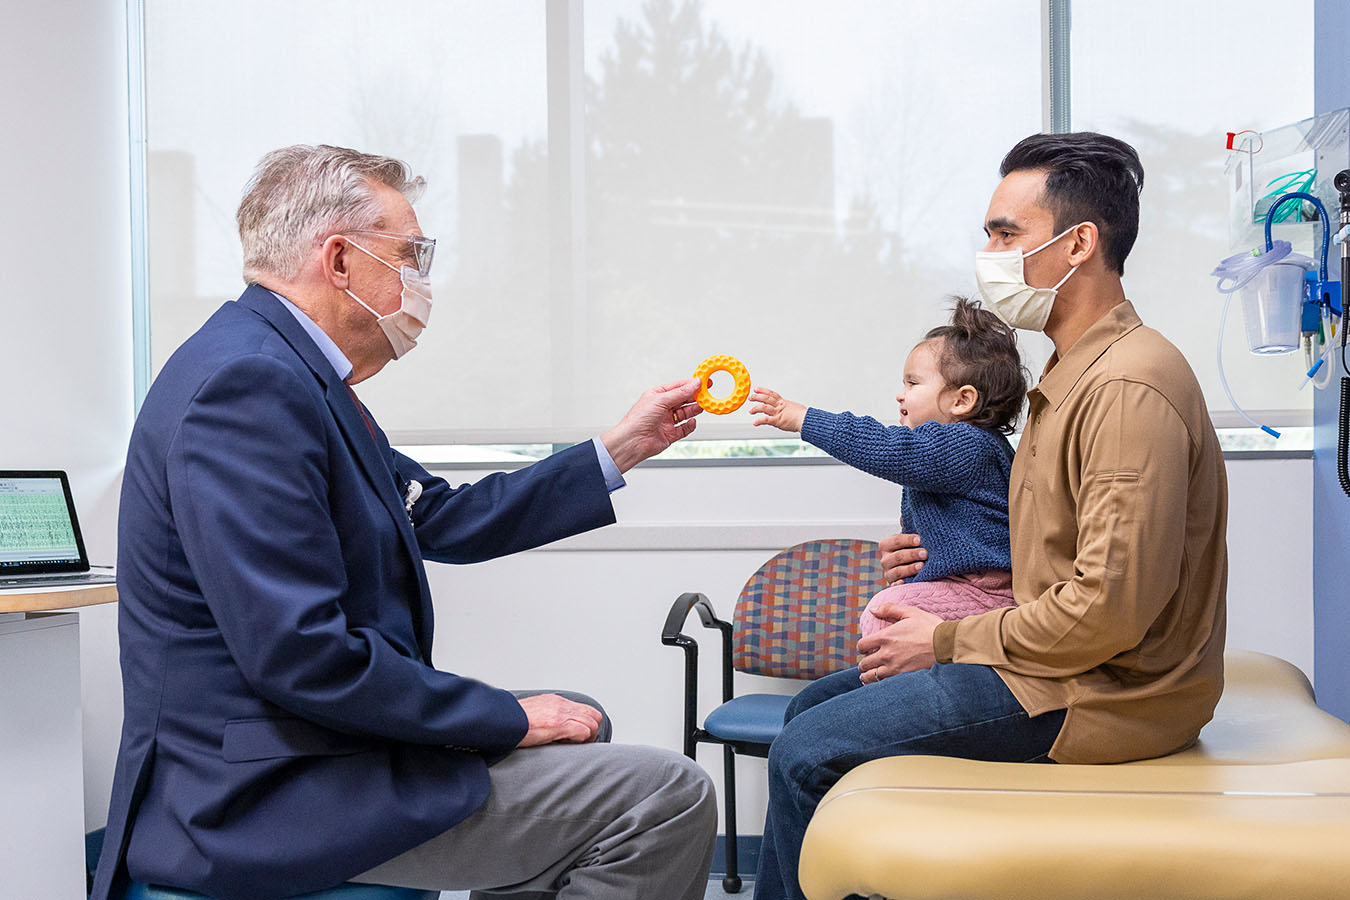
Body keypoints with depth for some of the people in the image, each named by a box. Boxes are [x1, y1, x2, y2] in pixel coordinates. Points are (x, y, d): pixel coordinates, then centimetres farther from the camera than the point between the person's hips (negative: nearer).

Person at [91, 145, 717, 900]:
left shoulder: (298, 375, 11)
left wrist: (620, 449, 18)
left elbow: (446, 520, 18)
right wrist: (510, 718, -17)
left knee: (580, 725, 28)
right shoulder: (247, 383, -22)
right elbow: (301, 655, -28)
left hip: (307, 743, 11)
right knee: (670, 798, -12)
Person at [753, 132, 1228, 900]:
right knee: (810, 710, 13)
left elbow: (1110, 610, -25)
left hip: (1106, 694, -10)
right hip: (1062, 660, 10)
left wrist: (948, 641, -14)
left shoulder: (1130, 385, -21)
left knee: (807, 753, -14)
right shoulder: (1075, 369, 13)